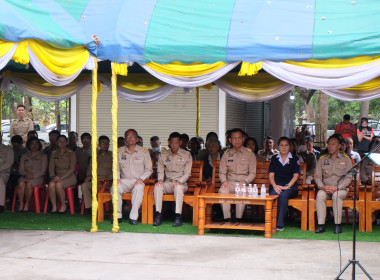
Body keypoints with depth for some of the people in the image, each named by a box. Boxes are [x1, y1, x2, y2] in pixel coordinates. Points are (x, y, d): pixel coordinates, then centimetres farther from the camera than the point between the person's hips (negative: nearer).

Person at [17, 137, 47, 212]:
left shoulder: (43, 156, 14)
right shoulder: (24, 156, 22)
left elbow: (43, 171, 3)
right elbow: (21, 170, 14)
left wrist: (33, 175, -12)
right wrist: (26, 174, -9)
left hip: (38, 177, -2)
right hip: (25, 177, 2)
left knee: (29, 184, -36)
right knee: (21, 183, -34)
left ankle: (27, 205, -24)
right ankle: (21, 204, -31)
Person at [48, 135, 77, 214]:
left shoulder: (71, 153, 0)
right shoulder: (54, 153, 12)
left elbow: (72, 169, -7)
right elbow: (51, 168, 9)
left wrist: (61, 178, -18)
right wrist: (53, 176, -12)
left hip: (69, 177, -3)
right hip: (57, 176, 3)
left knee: (59, 184, -34)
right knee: (51, 184, -32)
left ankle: (63, 206, -18)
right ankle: (54, 206, -27)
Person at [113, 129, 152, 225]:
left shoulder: (144, 152, 6)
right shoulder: (119, 151, 13)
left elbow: (149, 169, 7)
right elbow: (116, 168, 17)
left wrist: (141, 178, -9)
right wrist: (117, 178, -3)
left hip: (138, 181, -2)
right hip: (124, 181, 2)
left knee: (139, 188, -37)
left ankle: (134, 217, -34)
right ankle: (118, 215, -22)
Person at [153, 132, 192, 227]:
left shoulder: (187, 155, 4)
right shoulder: (163, 155, 11)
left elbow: (187, 173, -1)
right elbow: (160, 171, 13)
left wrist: (179, 181, -18)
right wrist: (160, 180, -9)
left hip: (181, 184, -2)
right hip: (167, 183, 2)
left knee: (178, 187, -38)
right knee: (157, 186, -30)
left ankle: (178, 216, -41)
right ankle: (158, 215, -32)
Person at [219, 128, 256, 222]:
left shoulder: (250, 154, 8)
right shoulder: (227, 154, 13)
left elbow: (252, 173, 5)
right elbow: (222, 172, 12)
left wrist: (244, 181, -14)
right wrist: (224, 181, -11)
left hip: (244, 183, -2)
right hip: (230, 182, 2)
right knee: (223, 190, -33)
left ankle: (238, 219, -30)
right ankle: (227, 219, -31)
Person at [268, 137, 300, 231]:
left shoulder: (294, 159, 12)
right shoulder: (274, 159, 17)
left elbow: (296, 175, 2)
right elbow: (271, 175, 8)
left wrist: (287, 186, -14)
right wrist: (275, 186, -12)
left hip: (290, 187, -1)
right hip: (276, 186, 1)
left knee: (283, 195, -35)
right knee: (274, 194, -34)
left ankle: (279, 224, -36)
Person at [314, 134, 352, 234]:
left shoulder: (346, 159, 5)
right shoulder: (322, 159, 11)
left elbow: (348, 178, -3)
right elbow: (317, 176, 6)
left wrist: (336, 187, -17)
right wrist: (323, 187, -14)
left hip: (341, 189, -2)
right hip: (325, 189, 2)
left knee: (336, 195, -36)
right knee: (320, 195, -32)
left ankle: (338, 224, -29)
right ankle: (321, 225, -31)